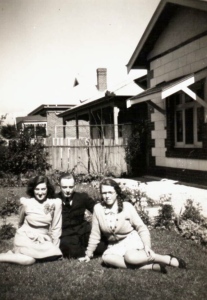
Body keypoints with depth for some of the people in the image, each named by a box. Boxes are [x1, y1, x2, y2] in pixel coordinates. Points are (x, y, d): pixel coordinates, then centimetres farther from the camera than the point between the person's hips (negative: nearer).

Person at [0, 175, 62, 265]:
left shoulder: (55, 203, -10)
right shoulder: (26, 203, -8)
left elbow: (56, 227, -2)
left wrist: (55, 247, -1)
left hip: (43, 240, 4)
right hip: (26, 237, -3)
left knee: (53, 256, -21)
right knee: (29, 260, -28)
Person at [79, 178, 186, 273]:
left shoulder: (127, 207, -12)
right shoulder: (98, 209, -7)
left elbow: (141, 227, -7)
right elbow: (95, 234, 3)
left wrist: (147, 245, -20)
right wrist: (88, 254, 7)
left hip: (132, 239, -3)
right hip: (116, 245, 3)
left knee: (130, 257, -37)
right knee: (106, 258, -32)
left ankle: (167, 259, -17)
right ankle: (151, 266, -30)